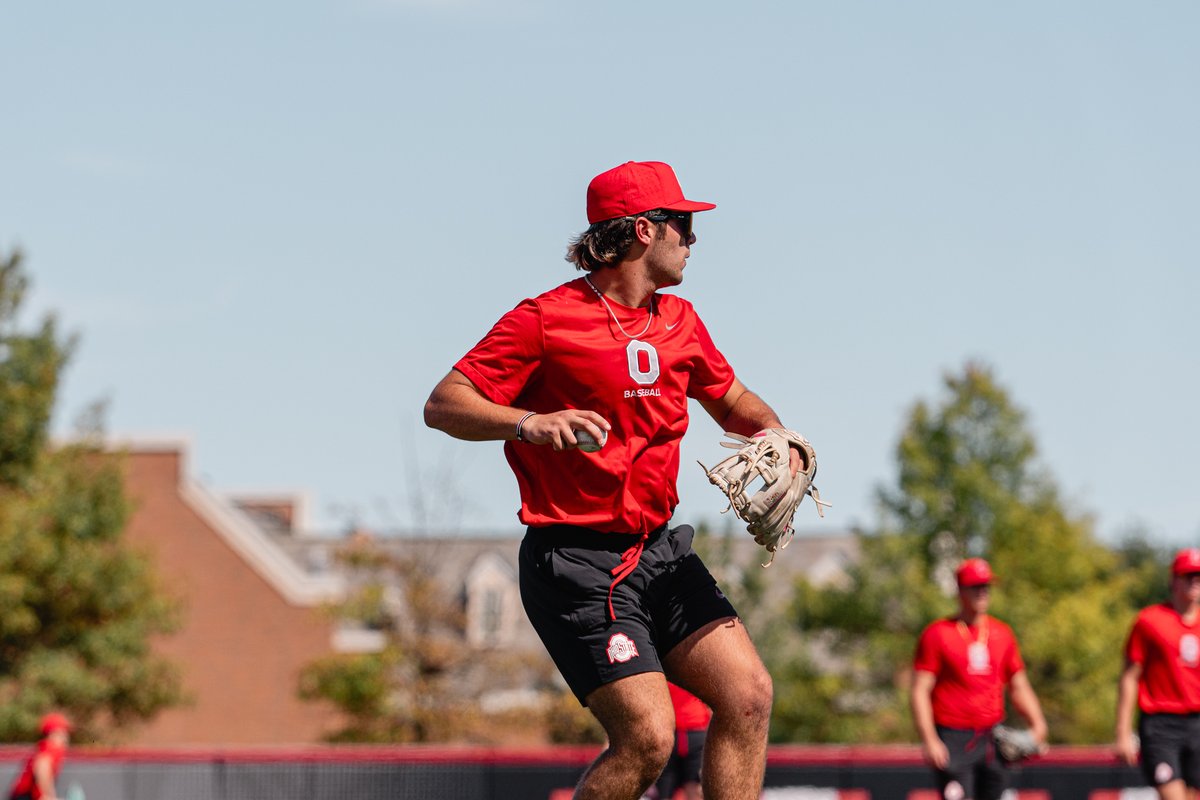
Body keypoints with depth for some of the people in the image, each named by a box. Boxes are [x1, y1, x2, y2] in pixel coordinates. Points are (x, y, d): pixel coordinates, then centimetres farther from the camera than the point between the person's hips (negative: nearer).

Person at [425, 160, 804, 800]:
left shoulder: (678, 321, 13)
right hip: (575, 565, -7)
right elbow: (442, 405, -13)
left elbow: (732, 401, 31)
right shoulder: (546, 320, -9)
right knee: (647, 738, -17)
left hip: (660, 551, 8)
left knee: (748, 697, -6)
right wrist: (529, 423, -31)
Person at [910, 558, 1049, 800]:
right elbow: (920, 691, -7)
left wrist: (1037, 724, 1)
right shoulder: (937, 634, -3)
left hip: (994, 741, 5)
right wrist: (929, 741, -17)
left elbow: (1019, 687, 18)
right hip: (953, 739, -5)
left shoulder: (1002, 633, 12)